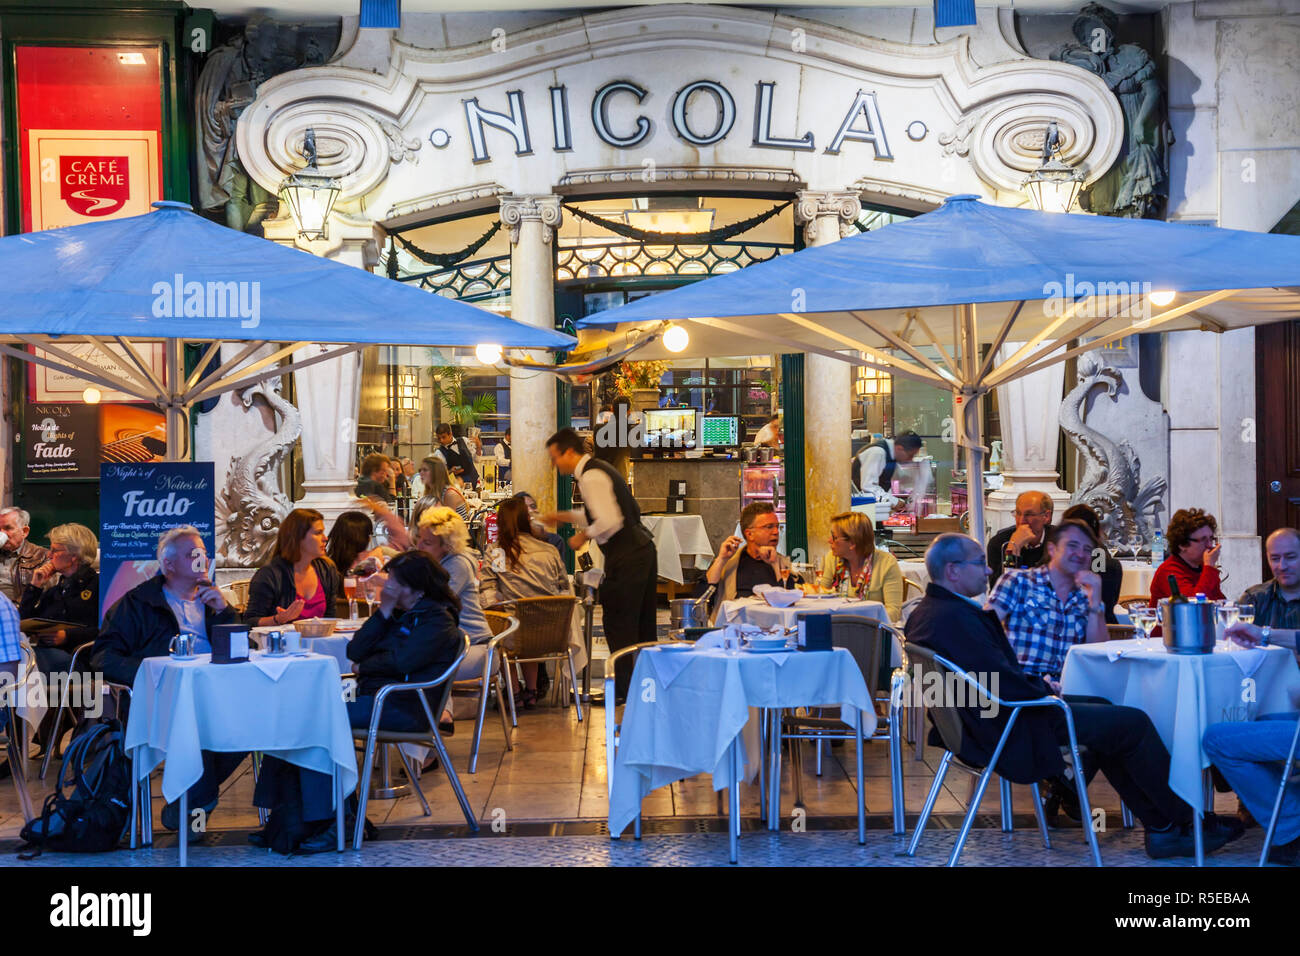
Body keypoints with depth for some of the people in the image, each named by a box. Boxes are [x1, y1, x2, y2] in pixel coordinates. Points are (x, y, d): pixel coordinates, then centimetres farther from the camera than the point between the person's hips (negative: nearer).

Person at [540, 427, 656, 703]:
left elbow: (610, 521, -24)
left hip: (626, 557, -10)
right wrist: (562, 516, 28)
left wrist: (584, 536, -9)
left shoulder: (592, 476, -15)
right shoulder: (599, 469, 16)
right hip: (642, 549, 10)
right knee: (642, 621, 16)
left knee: (617, 623, -2)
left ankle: (623, 689, 4)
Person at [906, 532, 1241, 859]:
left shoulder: (928, 610, 7)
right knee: (1133, 724, -3)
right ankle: (1186, 821, 16)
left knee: (1100, 707, 22)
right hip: (1010, 728, -11)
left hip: (978, 722, 11)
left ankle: (1161, 827, 22)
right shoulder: (955, 617, -26)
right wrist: (1045, 690, -9)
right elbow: (1002, 682, -29)